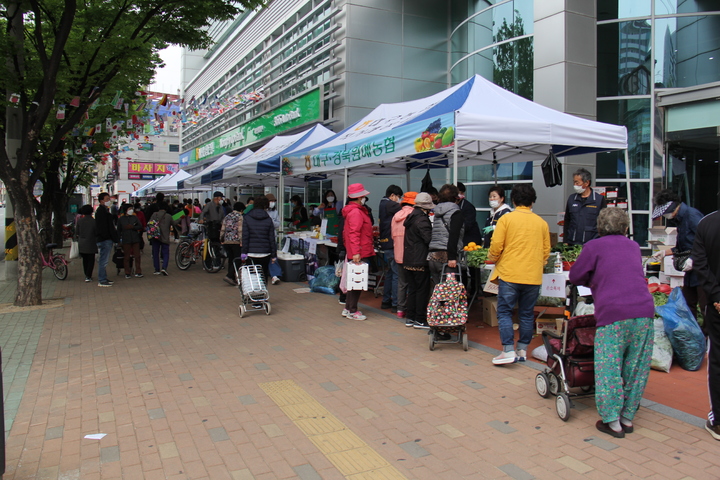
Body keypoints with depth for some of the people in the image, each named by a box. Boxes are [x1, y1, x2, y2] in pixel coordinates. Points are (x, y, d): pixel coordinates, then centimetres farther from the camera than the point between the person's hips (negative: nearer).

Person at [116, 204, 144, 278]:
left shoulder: (134, 218, 11)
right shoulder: (121, 219, 7)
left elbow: (140, 226, 4)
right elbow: (118, 230, 9)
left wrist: (132, 227, -10)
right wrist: (119, 239, 1)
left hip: (135, 239, 1)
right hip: (126, 240, -1)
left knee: (137, 256, -1)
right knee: (127, 257, 1)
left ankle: (138, 272, 7)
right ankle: (127, 273, 10)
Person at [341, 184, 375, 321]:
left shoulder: (355, 210, 17)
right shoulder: (356, 212, -16)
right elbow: (354, 234, -23)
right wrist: (356, 252, -27)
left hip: (359, 253, 10)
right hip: (359, 254, -10)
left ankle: (348, 308, 25)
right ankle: (352, 311, 5)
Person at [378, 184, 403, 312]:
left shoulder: (383, 204, 18)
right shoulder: (390, 204, -12)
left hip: (386, 243, 11)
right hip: (392, 244, -11)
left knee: (390, 272, 18)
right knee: (397, 274, -6)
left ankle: (386, 301, 24)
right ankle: (395, 304, -4)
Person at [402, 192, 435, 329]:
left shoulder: (411, 217, 13)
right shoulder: (422, 219, -15)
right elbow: (429, 238, -19)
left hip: (408, 260, 9)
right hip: (420, 261, -9)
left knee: (412, 289, 15)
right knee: (422, 289, 0)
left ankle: (409, 318, 19)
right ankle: (420, 320, 5)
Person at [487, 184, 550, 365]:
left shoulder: (506, 219, -5)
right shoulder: (541, 222, 6)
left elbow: (496, 246, -7)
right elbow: (546, 250, 12)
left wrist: (492, 259, 12)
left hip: (509, 274, -4)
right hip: (533, 277, 4)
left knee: (504, 312, 3)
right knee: (527, 314, 12)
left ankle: (508, 351, -4)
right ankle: (522, 351, 18)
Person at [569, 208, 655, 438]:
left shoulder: (594, 246, 5)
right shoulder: (634, 246, 20)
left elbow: (575, 276, 8)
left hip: (613, 314, -5)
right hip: (644, 311, 5)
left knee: (608, 368, 2)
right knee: (636, 368, 13)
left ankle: (613, 422, 6)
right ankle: (628, 418, 22)